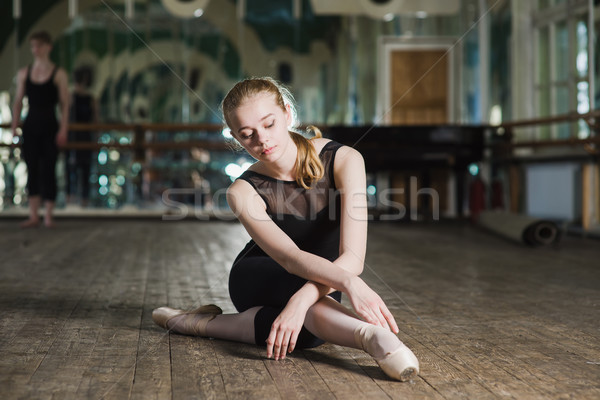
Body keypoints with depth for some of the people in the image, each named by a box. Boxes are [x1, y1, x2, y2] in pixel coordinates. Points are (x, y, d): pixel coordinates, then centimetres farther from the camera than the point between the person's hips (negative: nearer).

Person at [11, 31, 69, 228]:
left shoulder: (58, 74, -1)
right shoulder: (24, 73, 8)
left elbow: (64, 104, -3)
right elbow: (18, 102, 10)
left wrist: (63, 129, -10)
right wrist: (14, 127, 3)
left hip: (50, 126, -3)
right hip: (30, 126, 3)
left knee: (48, 169, -3)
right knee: (32, 169, 3)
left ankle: (48, 215, 4)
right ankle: (33, 215, 7)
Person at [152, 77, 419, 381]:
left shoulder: (344, 160, -24)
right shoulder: (244, 192, -22)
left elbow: (352, 258, -33)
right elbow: (291, 258, -39)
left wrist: (300, 301, -51)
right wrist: (350, 283, -60)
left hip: (324, 288, 1)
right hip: (258, 282, -1)